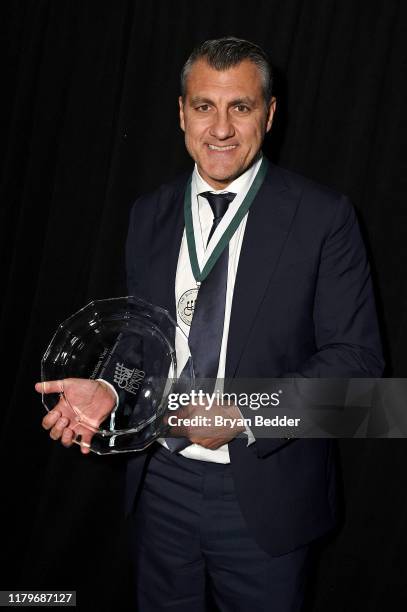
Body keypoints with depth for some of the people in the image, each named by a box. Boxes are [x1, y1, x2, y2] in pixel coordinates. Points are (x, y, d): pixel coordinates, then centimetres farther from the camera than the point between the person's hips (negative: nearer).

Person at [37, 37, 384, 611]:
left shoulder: (323, 215, -11)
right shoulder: (150, 214, 4)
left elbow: (357, 355, -13)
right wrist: (109, 387, -9)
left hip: (263, 495, -3)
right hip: (160, 483, 4)